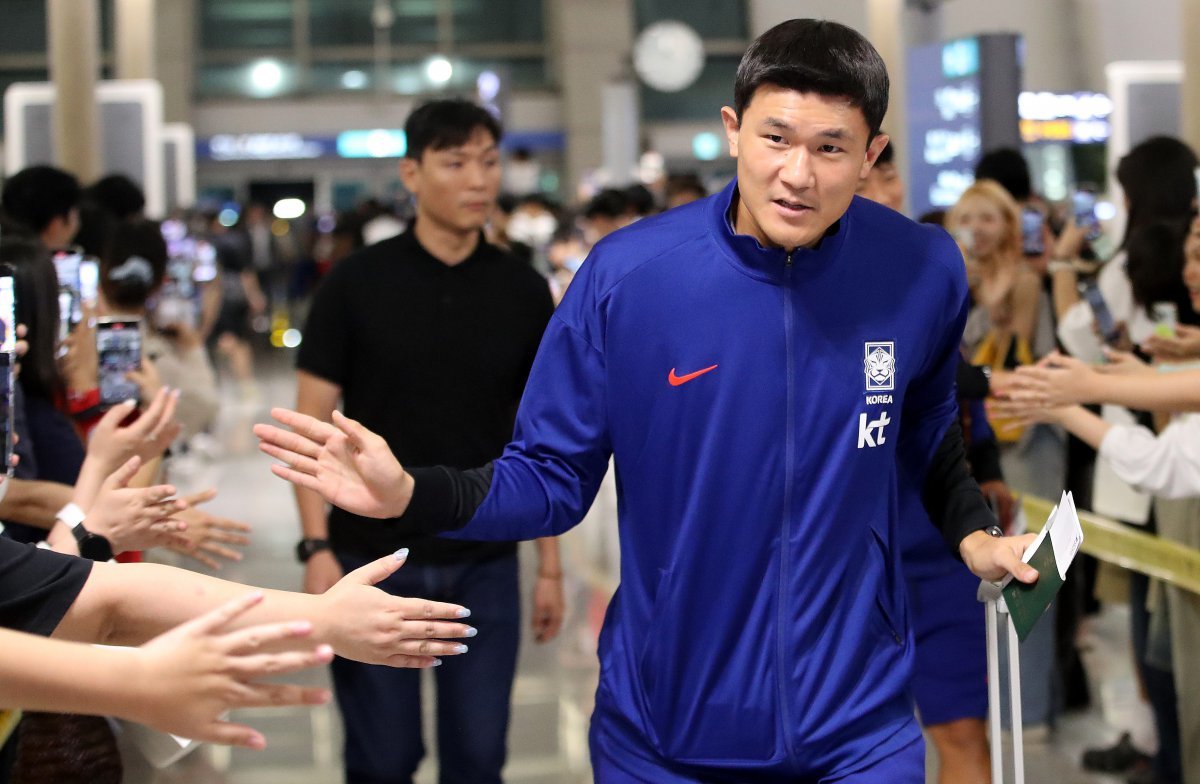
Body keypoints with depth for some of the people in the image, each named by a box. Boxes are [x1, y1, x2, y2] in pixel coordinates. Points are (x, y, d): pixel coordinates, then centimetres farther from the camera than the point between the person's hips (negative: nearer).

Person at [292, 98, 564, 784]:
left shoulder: (524, 292, 2)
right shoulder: (358, 284, -5)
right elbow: (312, 424, -3)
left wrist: (551, 566, 4)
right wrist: (317, 548, -12)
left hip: (485, 564, 2)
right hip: (374, 559, -2)